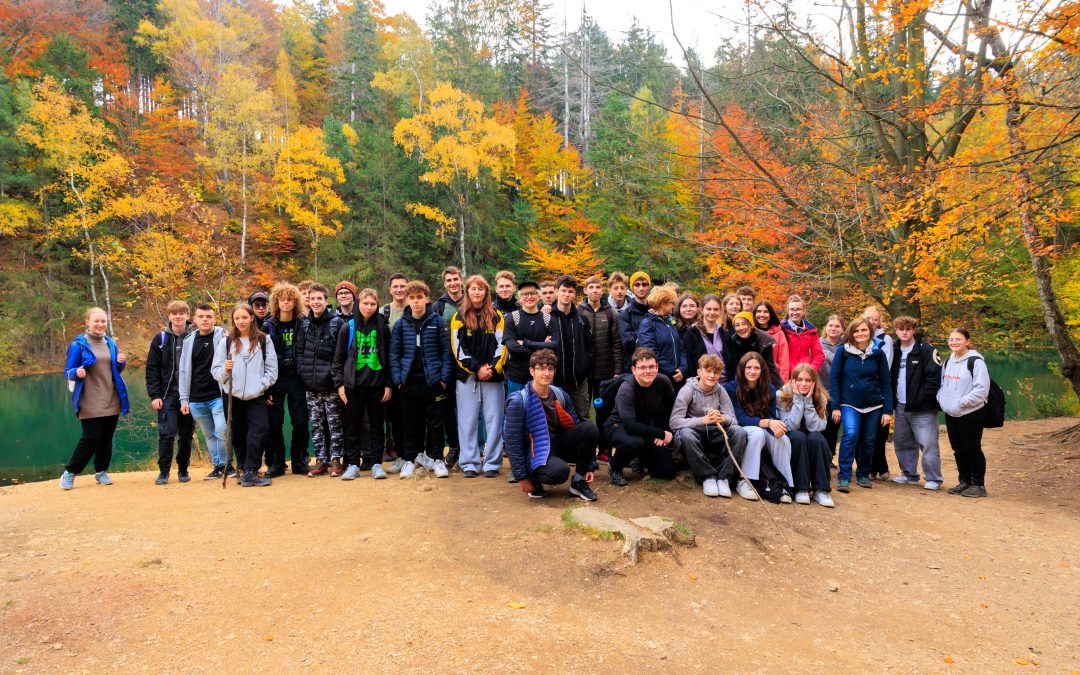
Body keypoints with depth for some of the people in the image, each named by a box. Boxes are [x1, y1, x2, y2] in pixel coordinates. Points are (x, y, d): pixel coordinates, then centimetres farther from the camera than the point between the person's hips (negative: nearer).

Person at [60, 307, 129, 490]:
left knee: (106, 438, 8)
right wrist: (76, 373, -25)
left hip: (112, 401, 5)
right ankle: (69, 473, 7)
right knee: (91, 438, -9)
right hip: (90, 403, -5)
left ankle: (101, 472, 23)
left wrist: (121, 362, -2)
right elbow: (67, 371, -2)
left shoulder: (110, 343, 11)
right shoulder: (78, 345, -5)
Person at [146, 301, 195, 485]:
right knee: (166, 433, -7)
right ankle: (164, 471, 5)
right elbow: (152, 369, 3)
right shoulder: (161, 339, 4)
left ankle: (183, 470, 21)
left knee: (186, 435, 8)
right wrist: (154, 395, -5)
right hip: (168, 395, 0)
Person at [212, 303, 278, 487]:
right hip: (233, 396, 1)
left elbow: (272, 368, 3)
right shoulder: (226, 342, 5)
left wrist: (262, 384, -10)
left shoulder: (264, 340, 4)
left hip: (257, 396, -1)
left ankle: (249, 472, -13)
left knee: (260, 431, -16)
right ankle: (245, 469, 22)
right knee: (238, 435, 9)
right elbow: (215, 370, 2)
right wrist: (225, 370, -19)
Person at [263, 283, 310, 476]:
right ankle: (276, 462, 14)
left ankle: (299, 461, 14)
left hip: (296, 378, 0)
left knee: (300, 422, 1)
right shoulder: (268, 326, 0)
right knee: (274, 423, 2)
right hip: (275, 379, 0)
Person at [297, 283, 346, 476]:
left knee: (334, 423, 2)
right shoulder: (304, 324, 10)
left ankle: (335, 459, 11)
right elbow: (299, 351, 11)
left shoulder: (337, 322, -3)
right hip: (311, 384, 4)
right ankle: (321, 460, 18)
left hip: (331, 382, -4)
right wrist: (302, 372, 0)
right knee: (316, 424, 9)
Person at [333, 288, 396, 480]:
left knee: (377, 425, 6)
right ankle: (353, 464, 14)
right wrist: (339, 384, -1)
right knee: (353, 426, 6)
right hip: (353, 385, 0)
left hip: (377, 384, 0)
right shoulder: (348, 327, 2)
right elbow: (338, 358, 5)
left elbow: (388, 357, 7)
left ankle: (376, 463, 14)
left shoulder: (383, 327, 4)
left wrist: (388, 384, 2)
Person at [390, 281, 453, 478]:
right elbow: (394, 353, 6)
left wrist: (444, 377, -8)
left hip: (433, 381, -1)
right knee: (411, 423, 9)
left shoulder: (438, 321, 0)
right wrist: (397, 378, -3)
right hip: (409, 382, 2)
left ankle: (437, 459, 17)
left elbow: (446, 351, -1)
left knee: (435, 423, 6)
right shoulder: (401, 325, 5)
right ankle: (409, 459, 20)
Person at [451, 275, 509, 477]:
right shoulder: (459, 317, 5)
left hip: (493, 375, 1)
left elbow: (501, 345, 2)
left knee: (494, 420, 0)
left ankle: (492, 463, 7)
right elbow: (458, 348, -2)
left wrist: (494, 368, -11)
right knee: (468, 420, 2)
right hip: (467, 376, 0)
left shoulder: (496, 316, 8)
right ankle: (469, 463, 9)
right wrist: (477, 369, -11)